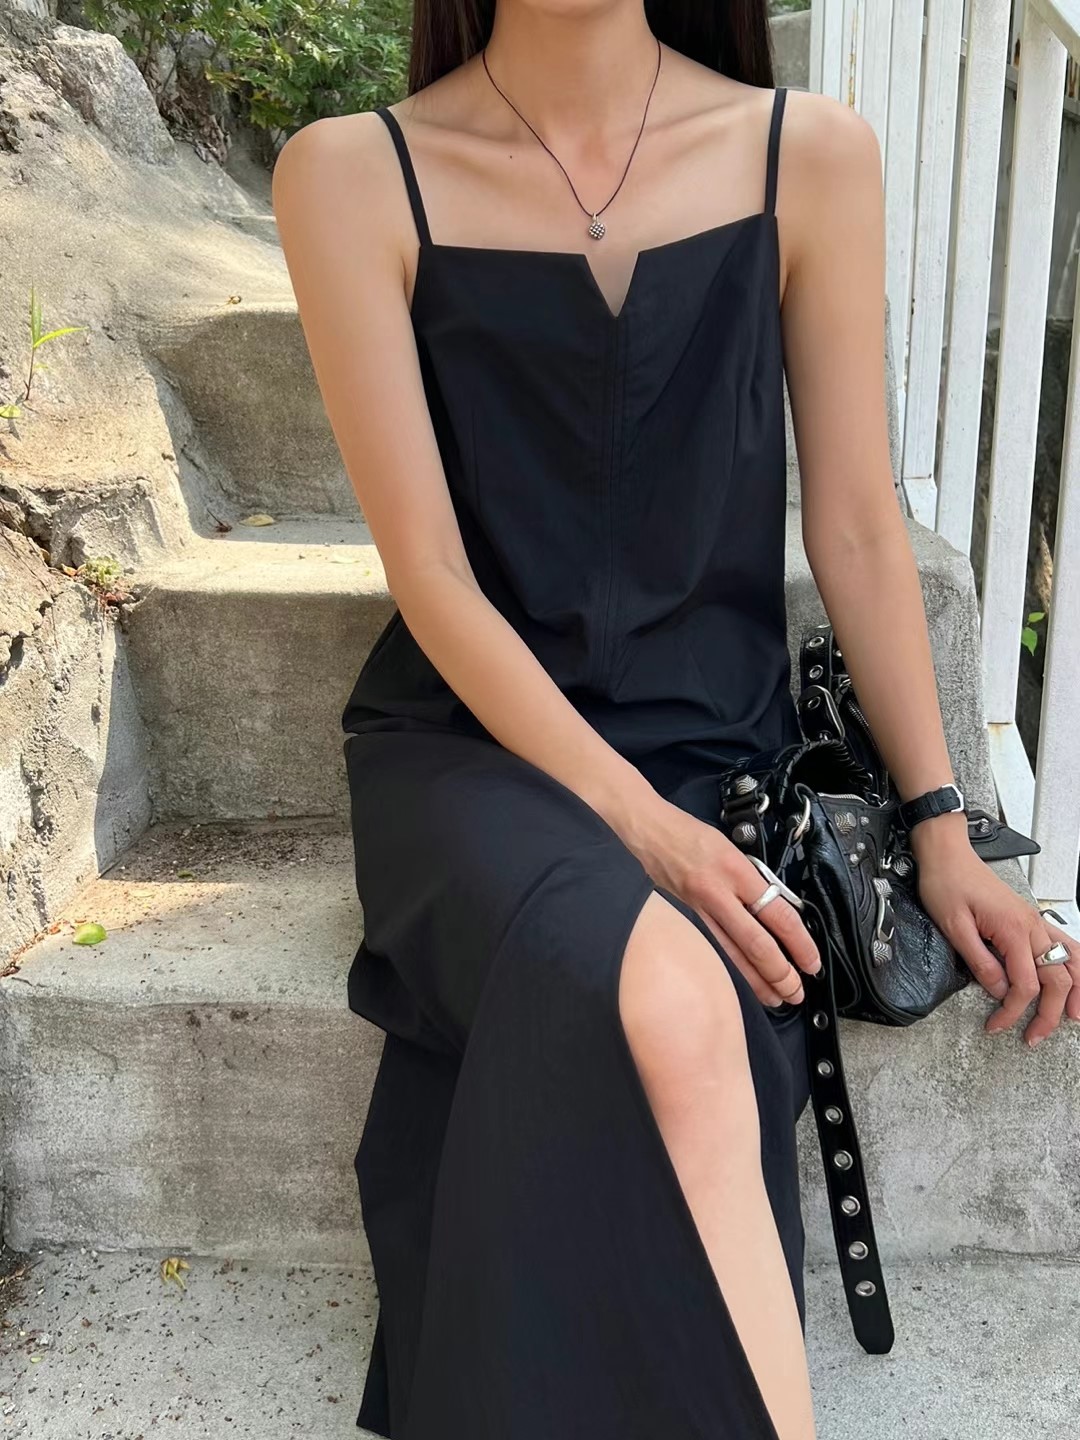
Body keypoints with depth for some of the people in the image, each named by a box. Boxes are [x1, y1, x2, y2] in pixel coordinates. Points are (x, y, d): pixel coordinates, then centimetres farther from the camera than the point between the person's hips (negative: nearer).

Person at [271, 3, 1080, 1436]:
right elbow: (429, 571, -8)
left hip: (716, 747, 2)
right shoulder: (352, 176, -2)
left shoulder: (813, 156, 4)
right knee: (662, 996, -32)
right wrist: (636, 824, -18)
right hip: (472, 739, -1)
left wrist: (941, 829, 0)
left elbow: (858, 528, 4)